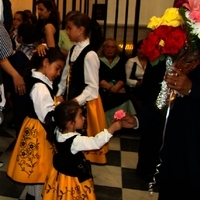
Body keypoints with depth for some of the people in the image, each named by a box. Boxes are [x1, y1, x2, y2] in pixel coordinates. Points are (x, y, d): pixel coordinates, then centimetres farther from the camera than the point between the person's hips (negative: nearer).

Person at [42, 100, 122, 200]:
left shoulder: (58, 131, -13)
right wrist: (112, 128, -33)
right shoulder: (76, 141, -35)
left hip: (60, 171, 7)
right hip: (72, 177, -7)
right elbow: (95, 142, -35)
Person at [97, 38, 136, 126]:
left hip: (119, 94, 2)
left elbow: (122, 78, 6)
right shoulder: (98, 61, 8)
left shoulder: (120, 61, 17)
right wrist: (110, 88, -13)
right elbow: (98, 79, -2)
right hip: (103, 94, -2)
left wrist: (116, 87, -13)